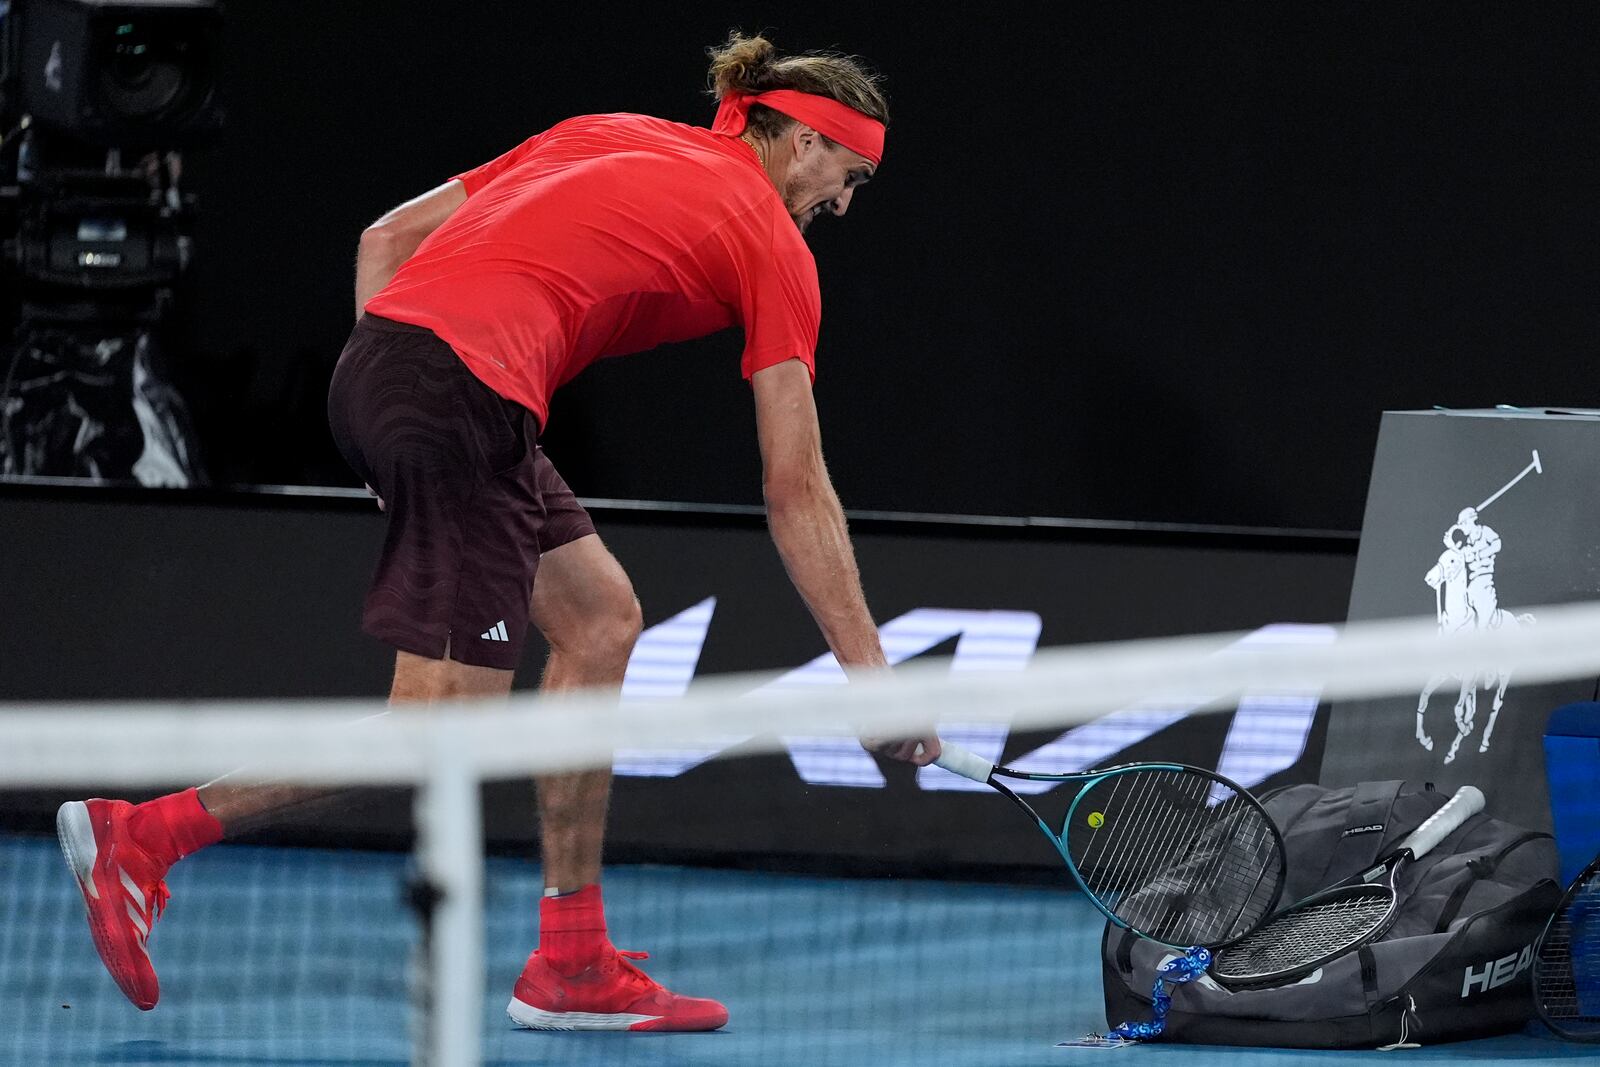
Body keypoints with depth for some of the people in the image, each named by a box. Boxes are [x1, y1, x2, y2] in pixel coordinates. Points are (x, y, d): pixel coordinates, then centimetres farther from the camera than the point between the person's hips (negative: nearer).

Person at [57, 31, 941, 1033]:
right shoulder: (773, 247, 6)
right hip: (466, 394, -9)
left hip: (380, 348, 9)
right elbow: (797, 491, 5)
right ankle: (139, 835, -10)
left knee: (601, 618, 16)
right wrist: (868, 672, 9)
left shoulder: (608, 137, 25)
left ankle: (573, 967, 15)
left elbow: (387, 239, 21)